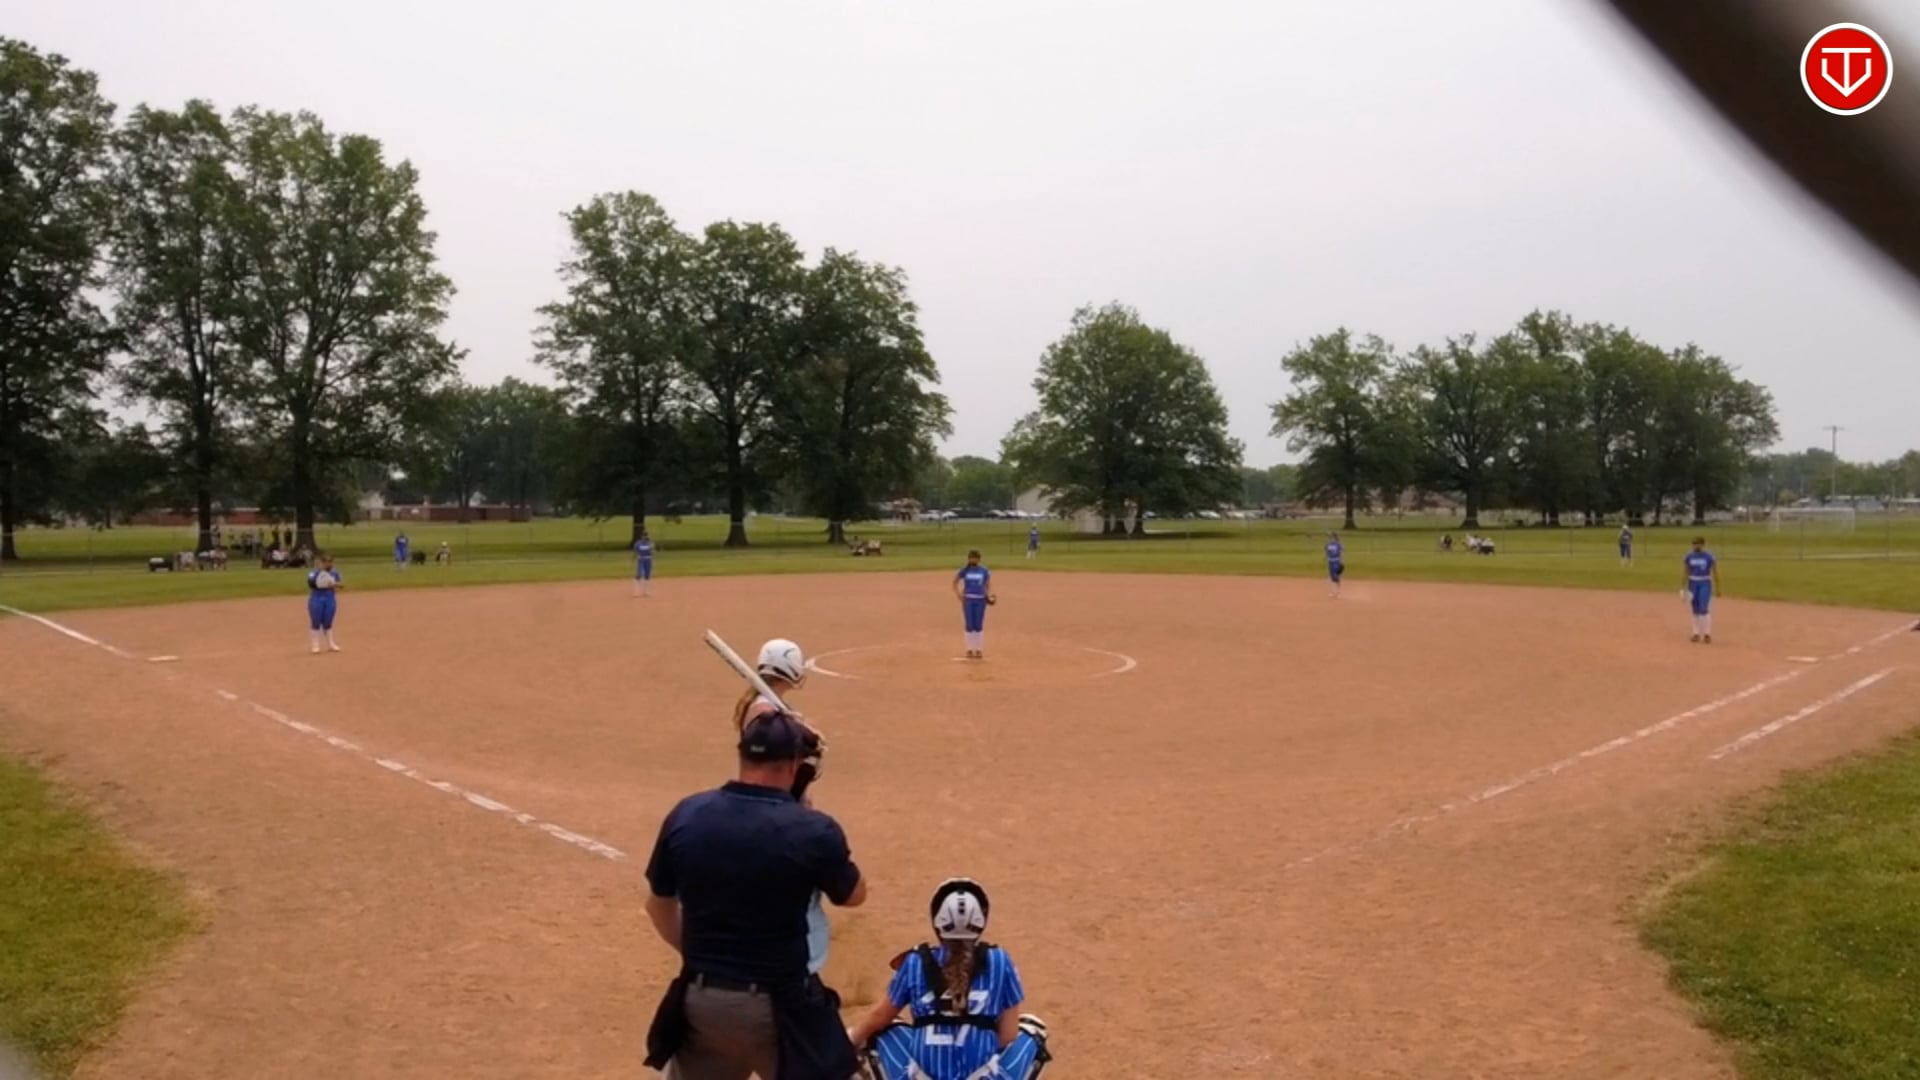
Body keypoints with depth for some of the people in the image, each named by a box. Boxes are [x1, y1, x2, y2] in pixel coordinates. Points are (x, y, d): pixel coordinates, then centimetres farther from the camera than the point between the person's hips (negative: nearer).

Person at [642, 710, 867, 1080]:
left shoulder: (685, 815, -6)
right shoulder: (811, 829, -18)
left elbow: (659, 905, 8)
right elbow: (854, 895, 1)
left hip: (700, 998, 4)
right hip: (778, 1004, -4)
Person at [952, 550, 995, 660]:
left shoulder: (984, 571, 2)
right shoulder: (964, 570, 1)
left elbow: (988, 585, 9)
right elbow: (955, 583, 9)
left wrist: (989, 595, -9)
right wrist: (959, 596, -1)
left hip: (980, 600, 0)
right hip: (968, 600, 0)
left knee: (978, 626, 2)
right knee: (969, 625, 2)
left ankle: (979, 650, 12)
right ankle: (969, 650, 12)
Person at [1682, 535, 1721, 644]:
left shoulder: (1709, 556, -7)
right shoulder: (1689, 556, 2)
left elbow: (1715, 572, -3)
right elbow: (1685, 572, 6)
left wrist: (1717, 588, -3)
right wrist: (1683, 587, 2)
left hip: (1705, 584, -4)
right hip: (1693, 584, 4)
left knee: (1704, 609, -12)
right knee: (1696, 609, 8)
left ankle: (1707, 634, -5)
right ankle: (1696, 634, 15)